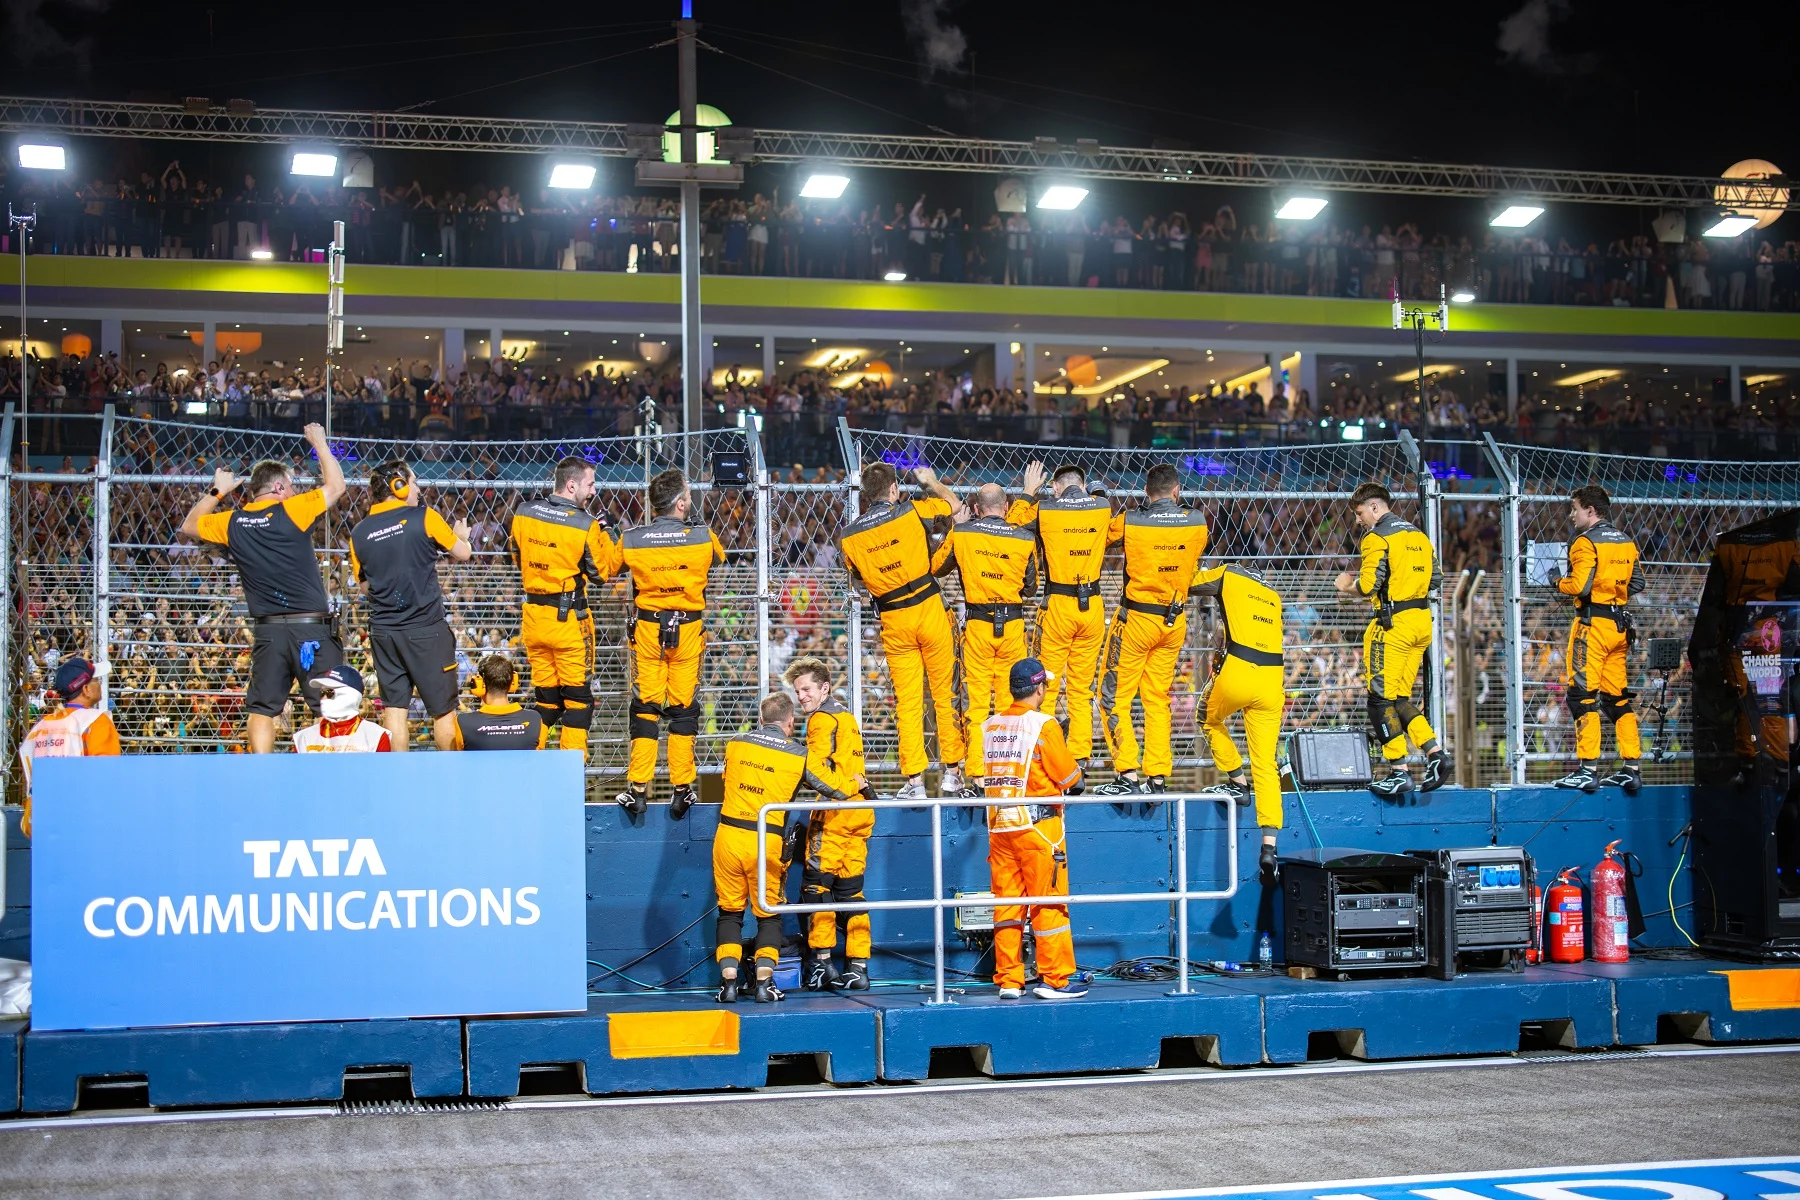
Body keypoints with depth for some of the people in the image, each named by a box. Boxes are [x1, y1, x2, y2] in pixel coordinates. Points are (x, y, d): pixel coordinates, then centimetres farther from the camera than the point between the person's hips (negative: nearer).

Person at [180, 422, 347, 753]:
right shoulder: (291, 511, -6)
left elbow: (189, 525, 25)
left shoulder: (232, 523, 6)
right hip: (311, 629, -4)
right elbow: (335, 486, 6)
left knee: (262, 708, 8)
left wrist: (217, 492, 32)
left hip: (268, 631, 4)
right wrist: (319, 443, 17)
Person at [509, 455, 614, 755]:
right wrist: (608, 540, 5)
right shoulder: (585, 525, -15)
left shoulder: (523, 514, 1)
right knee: (578, 697, 4)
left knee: (545, 697, 16)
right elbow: (600, 572, -5)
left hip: (533, 616, 5)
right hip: (569, 618, -5)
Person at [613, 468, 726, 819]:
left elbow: (610, 568, 11)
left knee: (644, 706, 7)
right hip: (688, 630, -1)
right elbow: (719, 558, 13)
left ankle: (637, 789, 5)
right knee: (683, 707, 7)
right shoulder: (704, 538, -10)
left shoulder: (630, 540, -8)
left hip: (647, 628, 1)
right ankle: (681, 788, 7)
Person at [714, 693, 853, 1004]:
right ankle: (764, 982, 4)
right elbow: (837, 791, 4)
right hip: (766, 843, -2)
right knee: (768, 914, 13)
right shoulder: (798, 755, -1)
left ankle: (729, 981, 5)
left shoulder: (735, 744, 5)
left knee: (730, 911, 13)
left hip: (728, 836, 2)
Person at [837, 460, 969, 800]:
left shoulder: (848, 536, -1)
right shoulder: (911, 512, -6)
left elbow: (858, 580, 10)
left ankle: (914, 780, 2)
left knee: (907, 701, 5)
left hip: (893, 620, 1)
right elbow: (954, 504, 11)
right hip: (929, 609, -1)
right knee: (945, 693, 8)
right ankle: (952, 772, 12)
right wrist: (931, 481, 28)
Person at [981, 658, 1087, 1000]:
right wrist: (1074, 783, 14)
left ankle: (1008, 981, 11)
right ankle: (1055, 980, 3)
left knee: (1006, 904, 8)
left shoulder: (990, 726, 8)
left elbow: (984, 776, 11)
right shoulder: (1043, 725, -9)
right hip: (1038, 824, -5)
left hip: (998, 825, 6)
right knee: (1049, 903, 1)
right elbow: (1070, 779, -7)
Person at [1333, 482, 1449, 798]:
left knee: (1381, 699, -3)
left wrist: (1346, 586, 4)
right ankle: (1434, 752, 0)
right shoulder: (1419, 535, 16)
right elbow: (1433, 581, 17)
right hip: (1422, 621, 8)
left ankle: (1399, 773, -5)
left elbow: (1369, 585, -16)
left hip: (1393, 622, -8)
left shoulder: (1377, 537, -8)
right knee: (1400, 697, 15)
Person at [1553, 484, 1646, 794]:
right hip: (1620, 626, 8)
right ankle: (1630, 768, 10)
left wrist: (1560, 583, 0)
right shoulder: (1626, 542, 14)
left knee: (1582, 694, -7)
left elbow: (1580, 585, -19)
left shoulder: (1586, 542, -10)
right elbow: (1637, 583, 14)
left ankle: (1588, 770, -12)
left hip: (1593, 623, -8)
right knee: (1617, 697, 12)